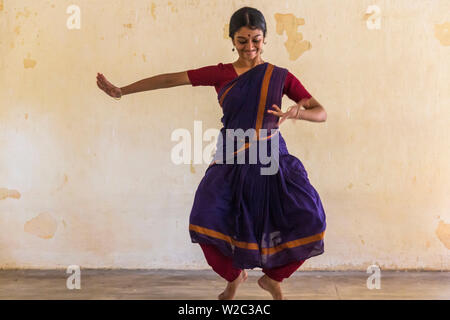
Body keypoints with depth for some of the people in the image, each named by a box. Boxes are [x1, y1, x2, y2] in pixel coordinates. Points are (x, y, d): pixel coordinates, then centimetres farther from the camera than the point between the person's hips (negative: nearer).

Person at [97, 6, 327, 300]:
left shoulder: (280, 76, 2)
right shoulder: (220, 74, 3)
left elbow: (322, 113, 0)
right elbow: (169, 80, 3)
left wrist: (296, 112, -22)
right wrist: (121, 91, 2)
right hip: (231, 165, 0)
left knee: (307, 220, -15)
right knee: (207, 221, -19)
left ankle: (273, 277, 17)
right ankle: (235, 275, 15)